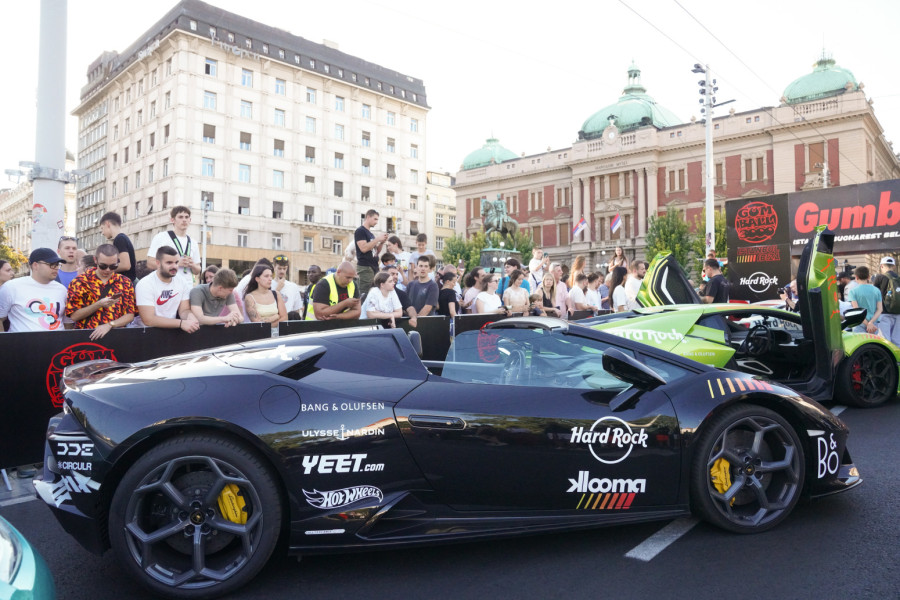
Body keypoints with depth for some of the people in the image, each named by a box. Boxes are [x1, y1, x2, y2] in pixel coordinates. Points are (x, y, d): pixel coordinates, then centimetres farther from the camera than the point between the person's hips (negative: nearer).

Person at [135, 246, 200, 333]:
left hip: (173, 329, 5)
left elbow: (184, 310, 3)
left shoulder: (183, 282, 3)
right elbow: (148, 320, -20)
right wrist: (181, 323, -28)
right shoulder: (145, 284, -13)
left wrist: (189, 315, -21)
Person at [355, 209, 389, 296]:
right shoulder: (360, 231, -4)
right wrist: (377, 239, -11)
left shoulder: (371, 233, 20)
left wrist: (382, 242, 5)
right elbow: (363, 248, -17)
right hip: (365, 267, -8)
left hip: (374, 267, 8)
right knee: (364, 294, -11)